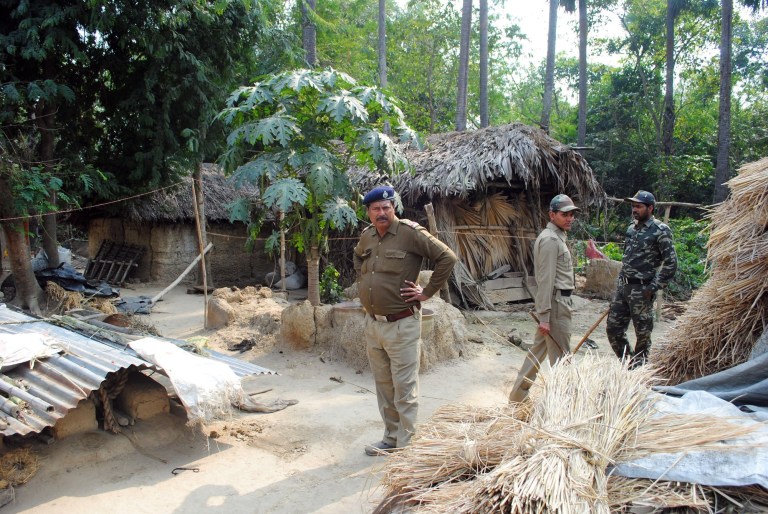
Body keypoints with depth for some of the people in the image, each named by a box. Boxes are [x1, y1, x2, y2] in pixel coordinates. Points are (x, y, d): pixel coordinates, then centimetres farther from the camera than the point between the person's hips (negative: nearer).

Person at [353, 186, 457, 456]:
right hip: (372, 323, 7)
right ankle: (391, 438, 31)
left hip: (402, 324, -7)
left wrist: (428, 292, -12)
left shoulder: (410, 232, -13)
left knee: (404, 389, 2)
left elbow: (447, 257, -14)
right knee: (383, 386, 17)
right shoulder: (366, 235, 7)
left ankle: (405, 446, 14)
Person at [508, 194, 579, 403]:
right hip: (555, 302, -10)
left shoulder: (556, 237, 17)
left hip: (559, 301, 10)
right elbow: (545, 280, -21)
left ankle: (518, 395, 23)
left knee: (539, 349, 15)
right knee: (560, 355, 1)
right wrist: (544, 316, -23)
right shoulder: (550, 240, -16)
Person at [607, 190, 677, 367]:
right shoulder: (632, 228, 12)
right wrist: (620, 282, 15)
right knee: (613, 328, 10)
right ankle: (628, 361, 28)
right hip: (622, 287, 7)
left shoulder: (660, 231, -9)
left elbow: (671, 263, -11)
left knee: (643, 333, 4)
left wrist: (653, 288, -14)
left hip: (641, 290, -7)